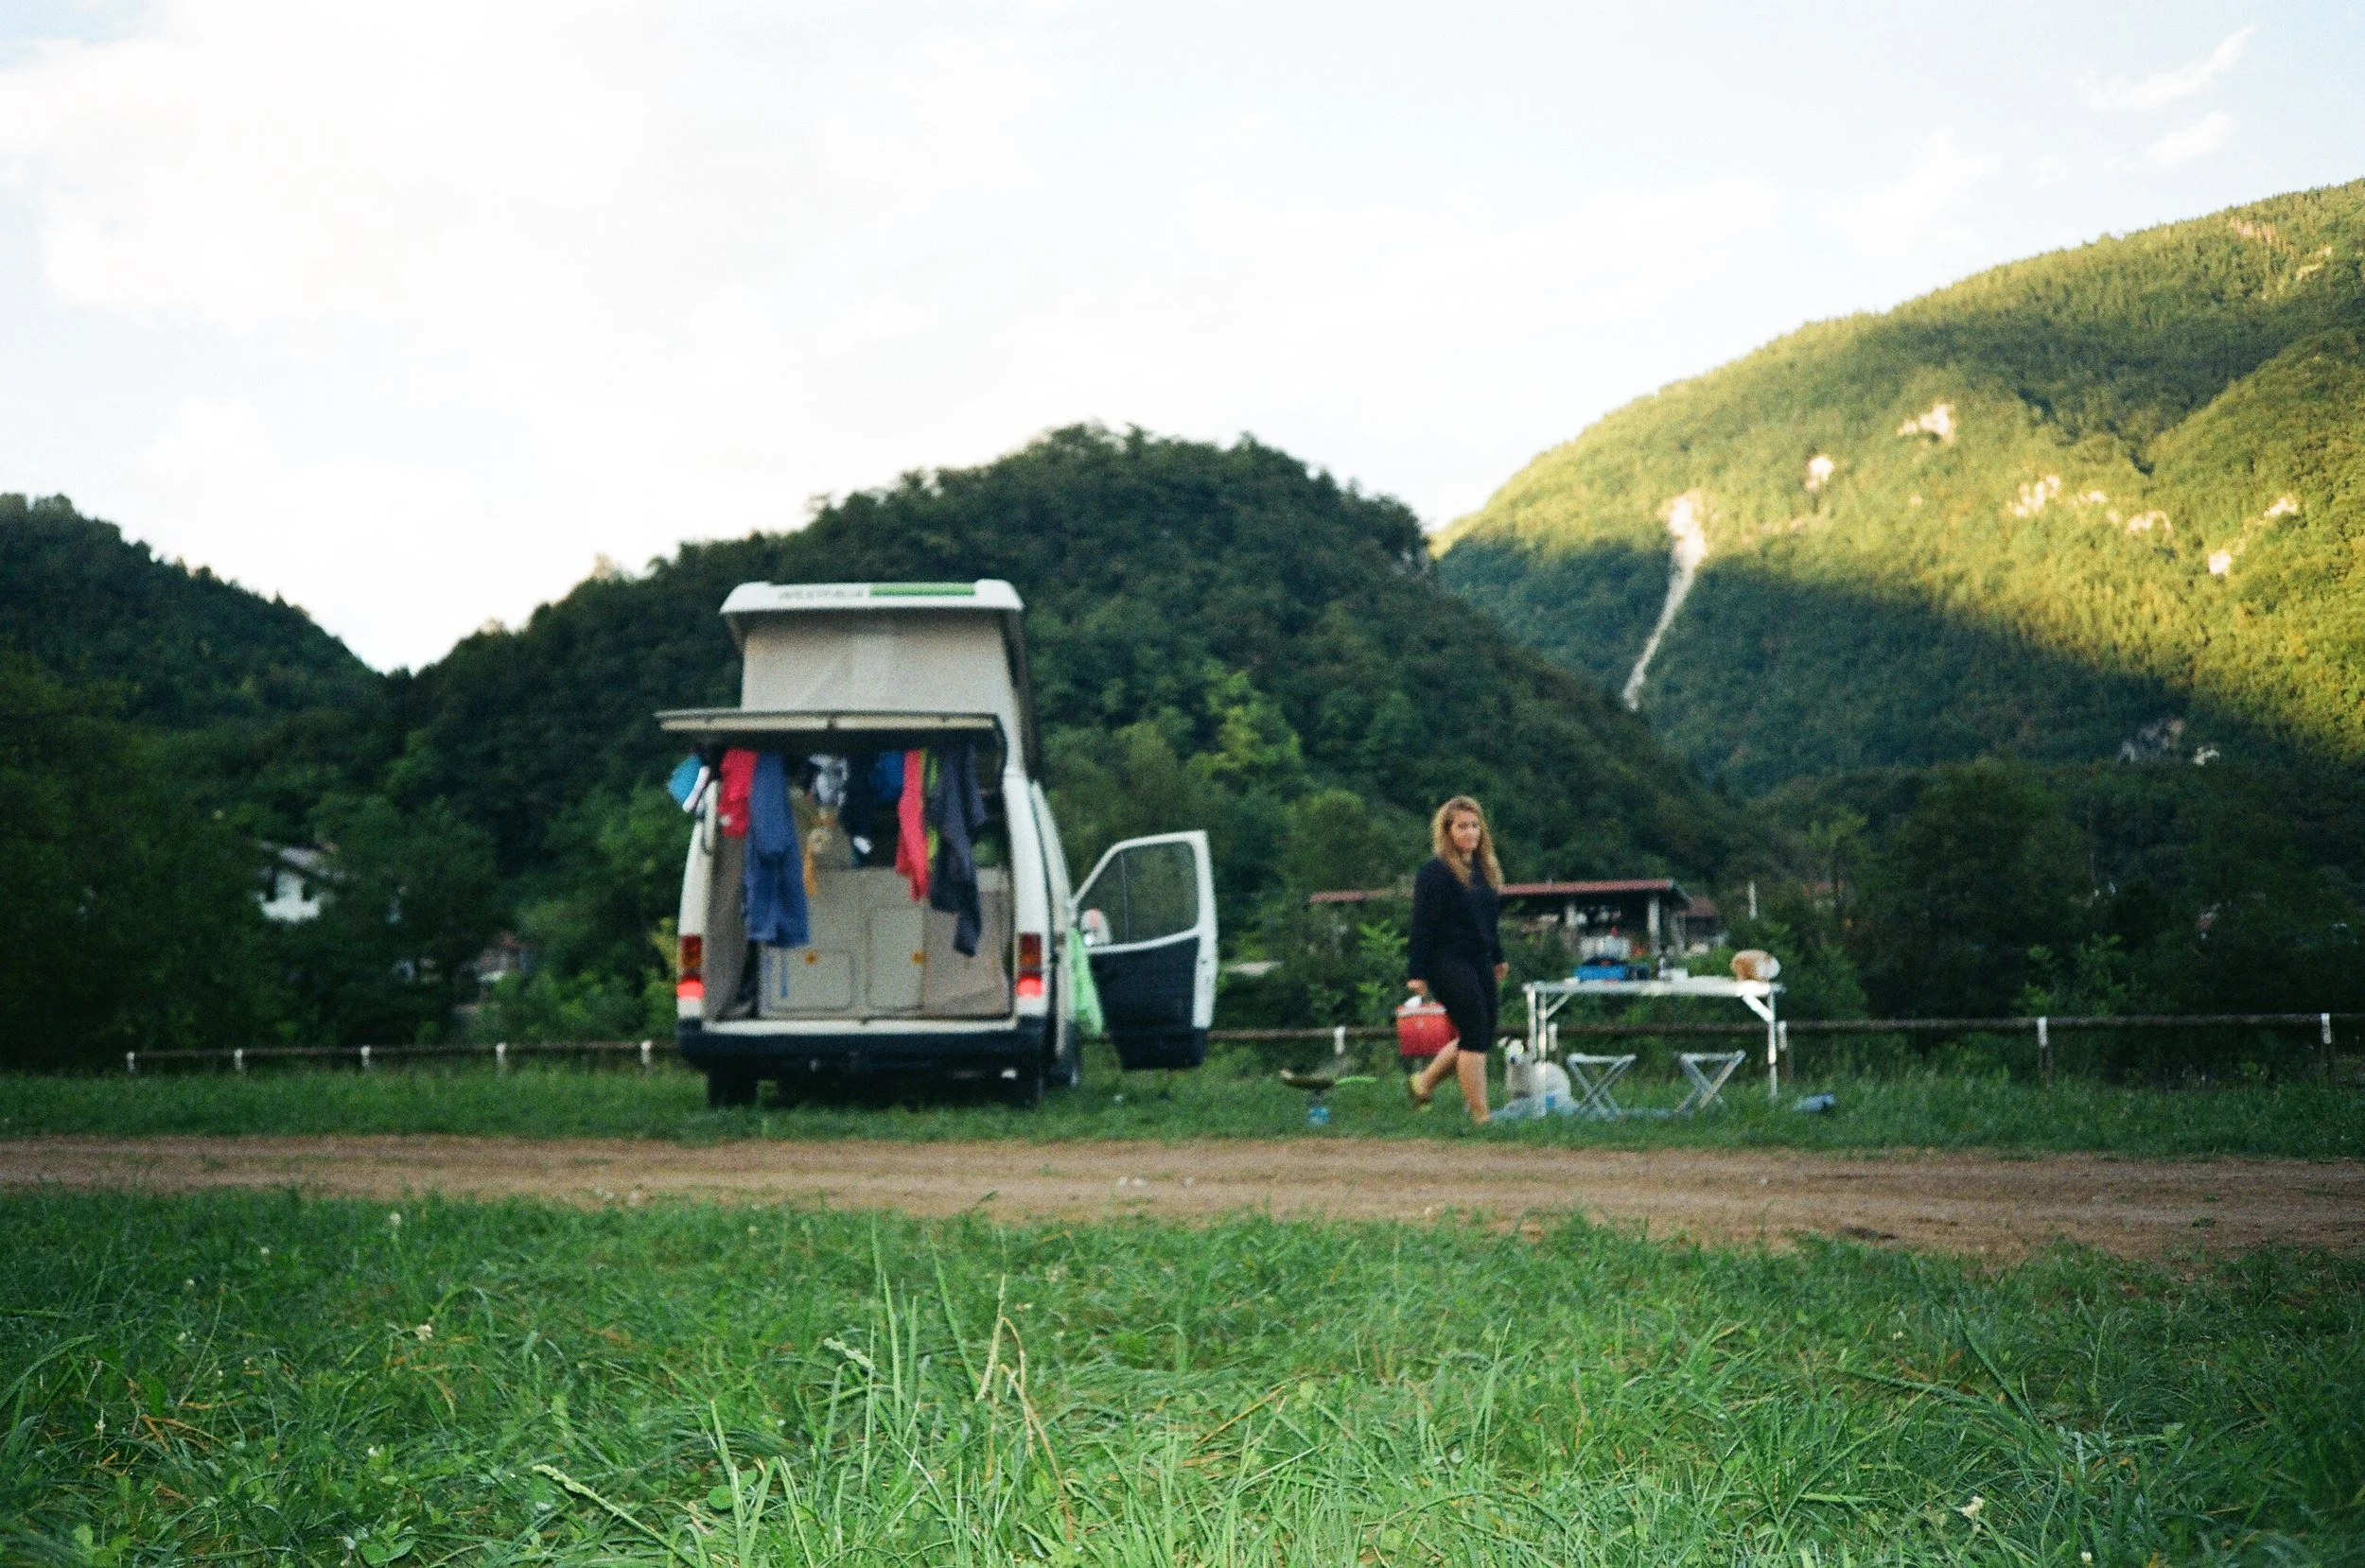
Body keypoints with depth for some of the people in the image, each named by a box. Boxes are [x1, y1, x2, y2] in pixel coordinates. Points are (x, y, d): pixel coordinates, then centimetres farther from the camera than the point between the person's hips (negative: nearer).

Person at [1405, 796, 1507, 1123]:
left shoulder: (1485, 869, 13)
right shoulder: (1436, 872, -12)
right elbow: (1422, 925, -14)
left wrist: (1497, 958, 25)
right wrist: (1417, 972, -17)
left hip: (1479, 962, 9)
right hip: (1449, 964, -9)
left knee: (1482, 1037, 11)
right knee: (1475, 1038, -8)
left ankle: (1423, 1082, 27)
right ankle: (1480, 1117, -2)